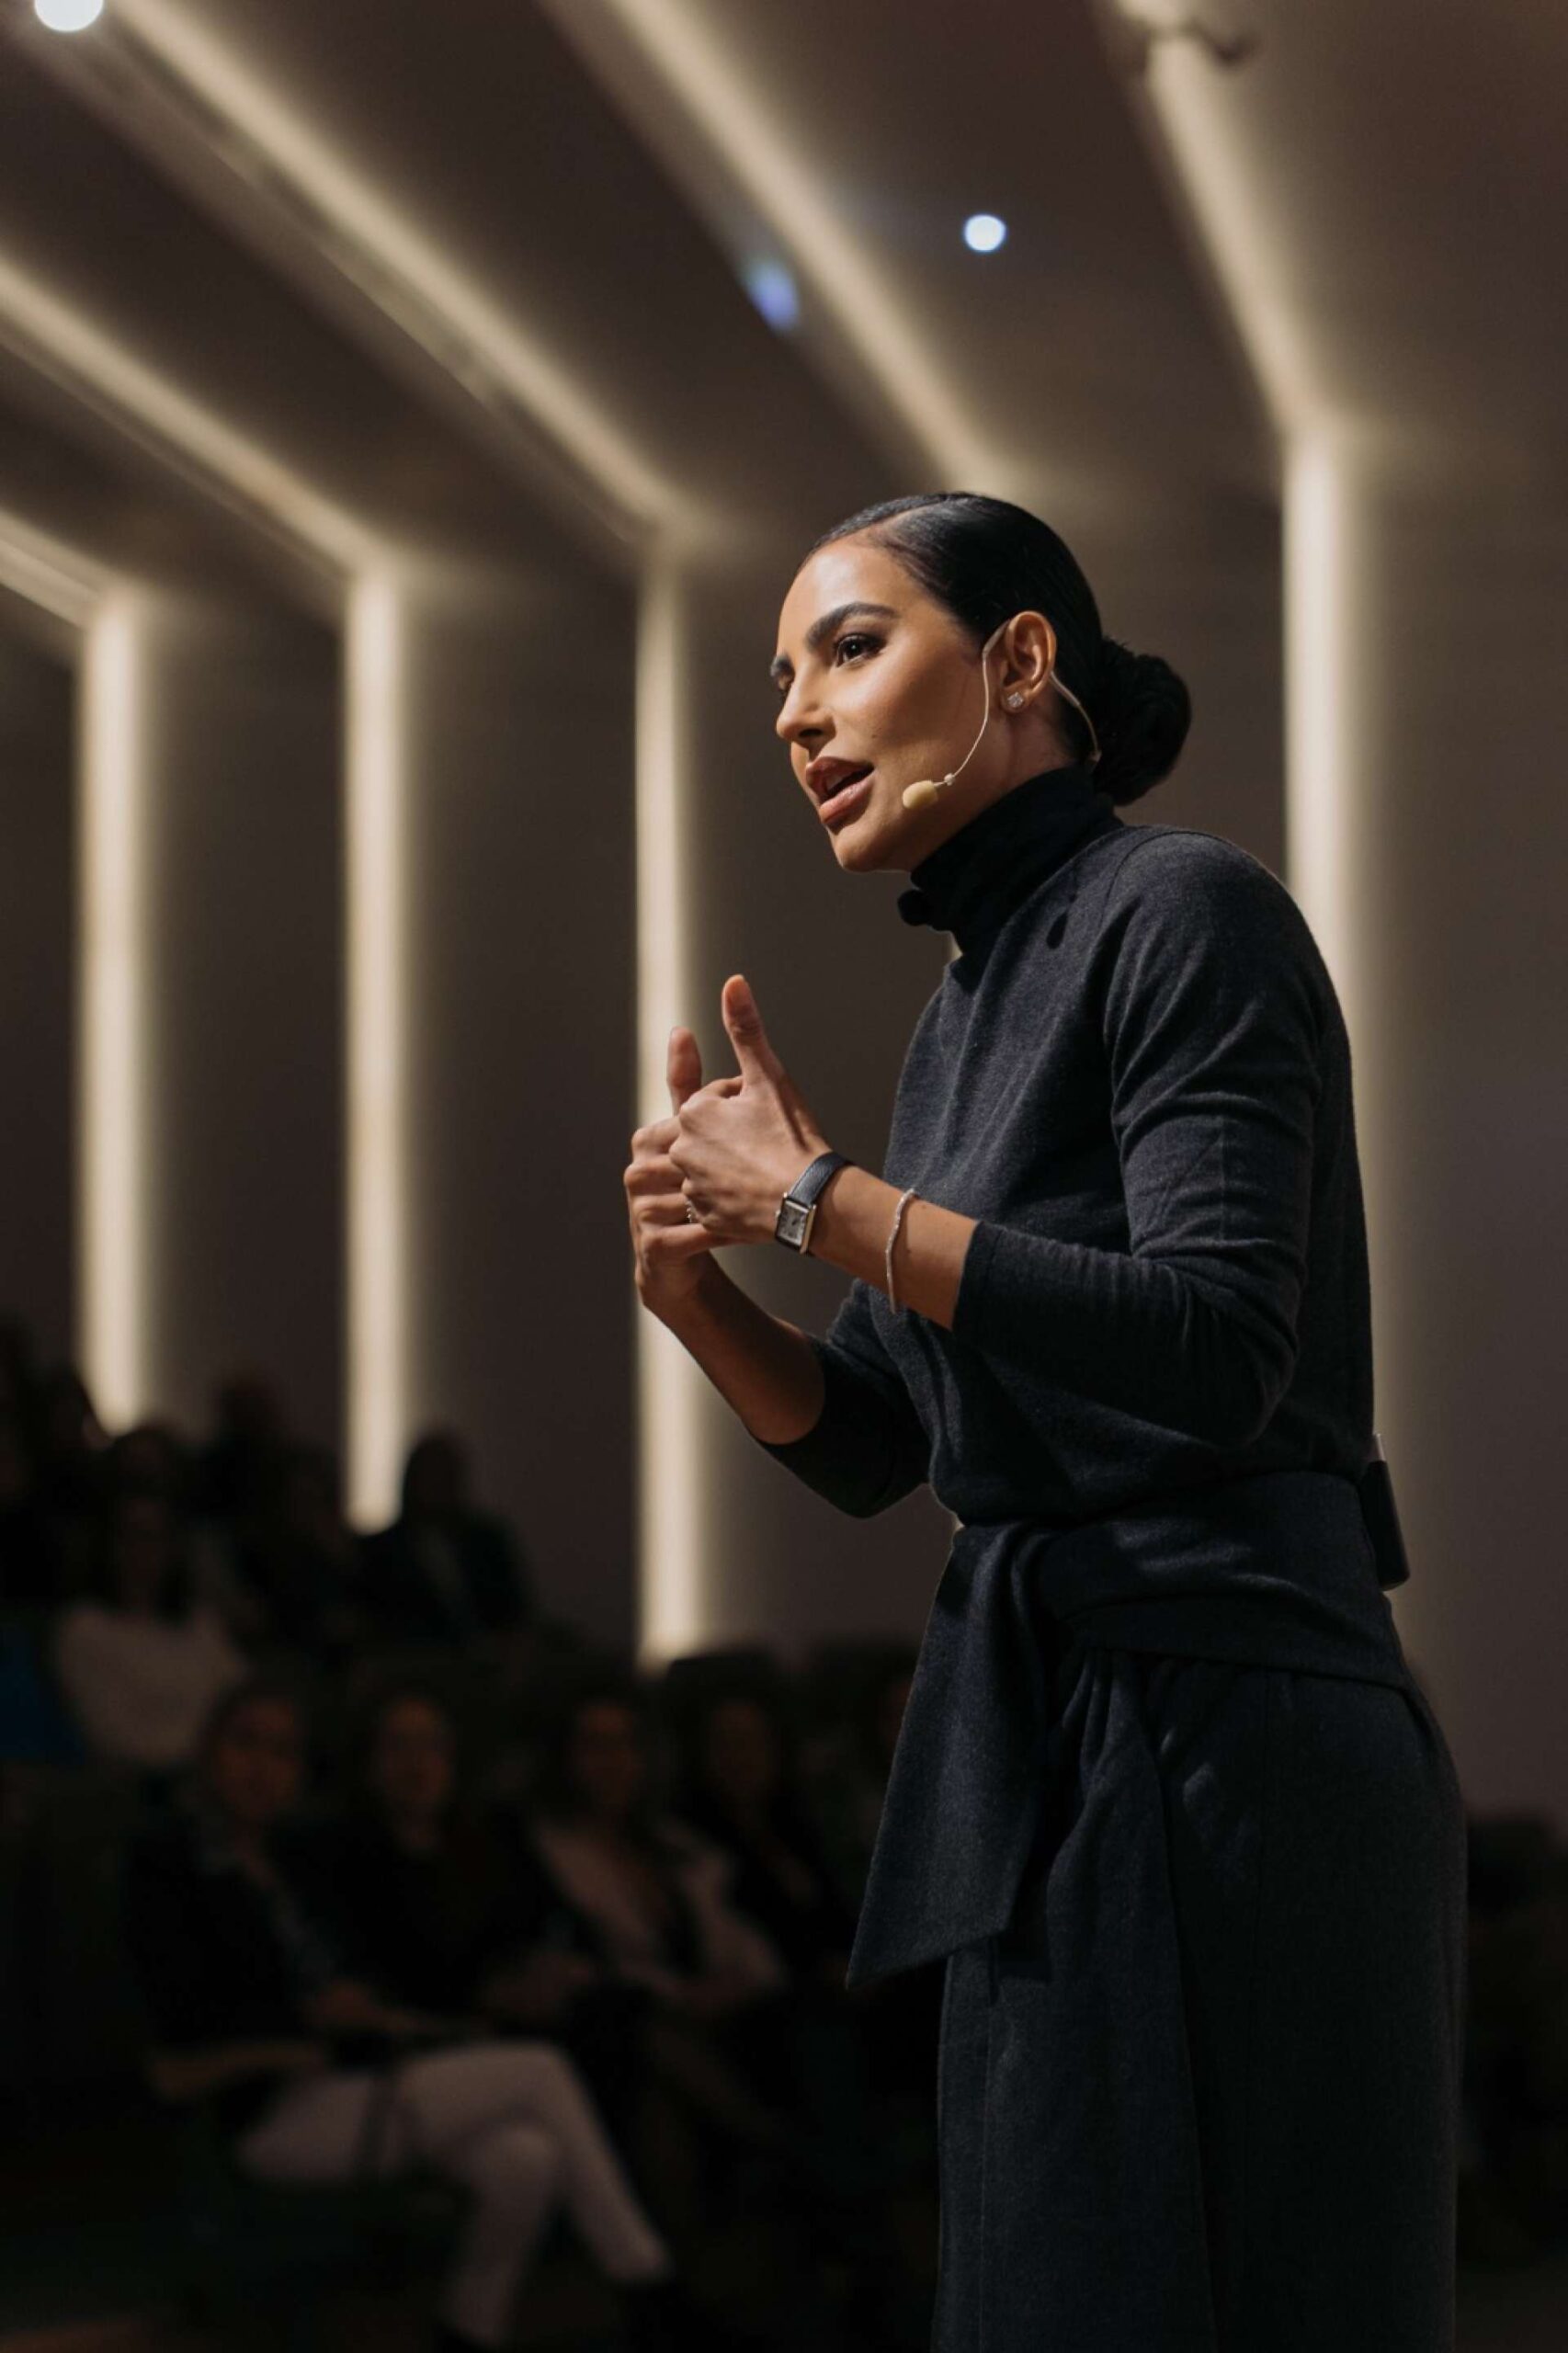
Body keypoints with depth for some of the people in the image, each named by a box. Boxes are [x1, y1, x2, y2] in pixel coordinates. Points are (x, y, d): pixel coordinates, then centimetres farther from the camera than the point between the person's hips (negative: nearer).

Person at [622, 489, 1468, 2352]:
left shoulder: (1185, 911, -8)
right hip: (1040, 1745, 9)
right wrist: (692, 1282, -1)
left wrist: (820, 1203, -17)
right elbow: (866, 1445, 19)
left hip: (1219, 1740, -9)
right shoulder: (967, 1012, 17)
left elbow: (1218, 1346, -21)